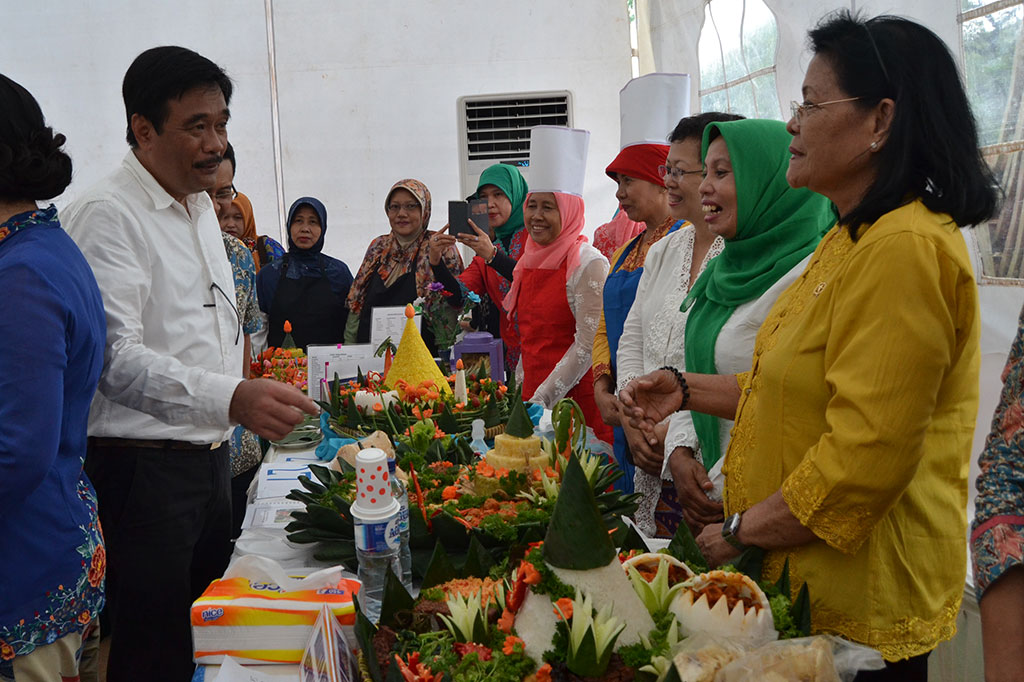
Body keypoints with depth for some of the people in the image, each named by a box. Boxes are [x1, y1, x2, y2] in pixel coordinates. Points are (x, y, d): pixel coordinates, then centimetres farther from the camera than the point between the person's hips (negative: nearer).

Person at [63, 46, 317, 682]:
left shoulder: (202, 205, 14)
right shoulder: (106, 215, -15)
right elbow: (117, 356, -25)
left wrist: (247, 396, 22)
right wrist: (231, 397, -39)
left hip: (210, 455, 8)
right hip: (143, 467, -8)